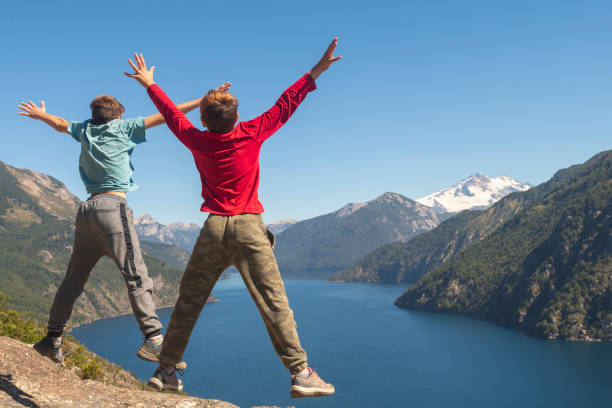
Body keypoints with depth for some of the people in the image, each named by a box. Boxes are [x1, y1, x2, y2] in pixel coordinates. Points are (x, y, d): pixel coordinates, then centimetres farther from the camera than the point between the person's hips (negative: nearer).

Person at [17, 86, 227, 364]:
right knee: (135, 274, -14)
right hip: (113, 206, -6)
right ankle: (153, 339, -22)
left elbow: (60, 123, 39)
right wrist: (205, 100, 8)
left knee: (74, 278, 13)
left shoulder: (85, 130, 20)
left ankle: (53, 339, 18)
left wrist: (39, 114, 60)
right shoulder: (122, 127, 8)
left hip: (87, 209, 6)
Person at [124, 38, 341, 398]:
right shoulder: (251, 134, 1)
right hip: (249, 227, -2)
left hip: (214, 229, 3)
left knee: (189, 303, 11)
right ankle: (301, 373, -9)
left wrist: (149, 84, 38)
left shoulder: (197, 141, 7)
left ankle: (166, 371, 19)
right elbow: (285, 105, 4)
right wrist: (317, 71, 9)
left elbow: (172, 113, 22)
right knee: (274, 303, -7)